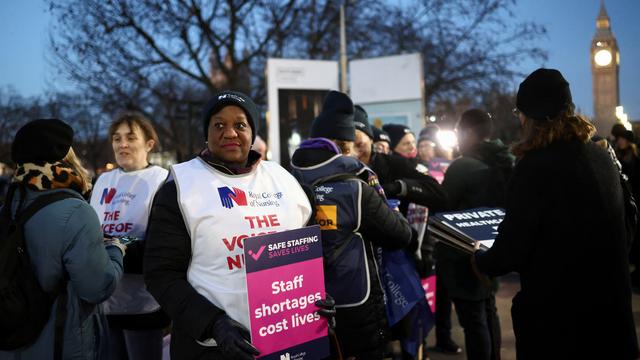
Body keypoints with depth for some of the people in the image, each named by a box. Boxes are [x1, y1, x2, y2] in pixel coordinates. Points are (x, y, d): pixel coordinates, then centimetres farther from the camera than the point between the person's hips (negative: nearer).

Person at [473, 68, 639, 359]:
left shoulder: (535, 167, -19)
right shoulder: (601, 156, 3)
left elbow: (512, 250, -17)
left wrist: (481, 262, 4)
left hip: (555, 312, -7)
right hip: (610, 302, 7)